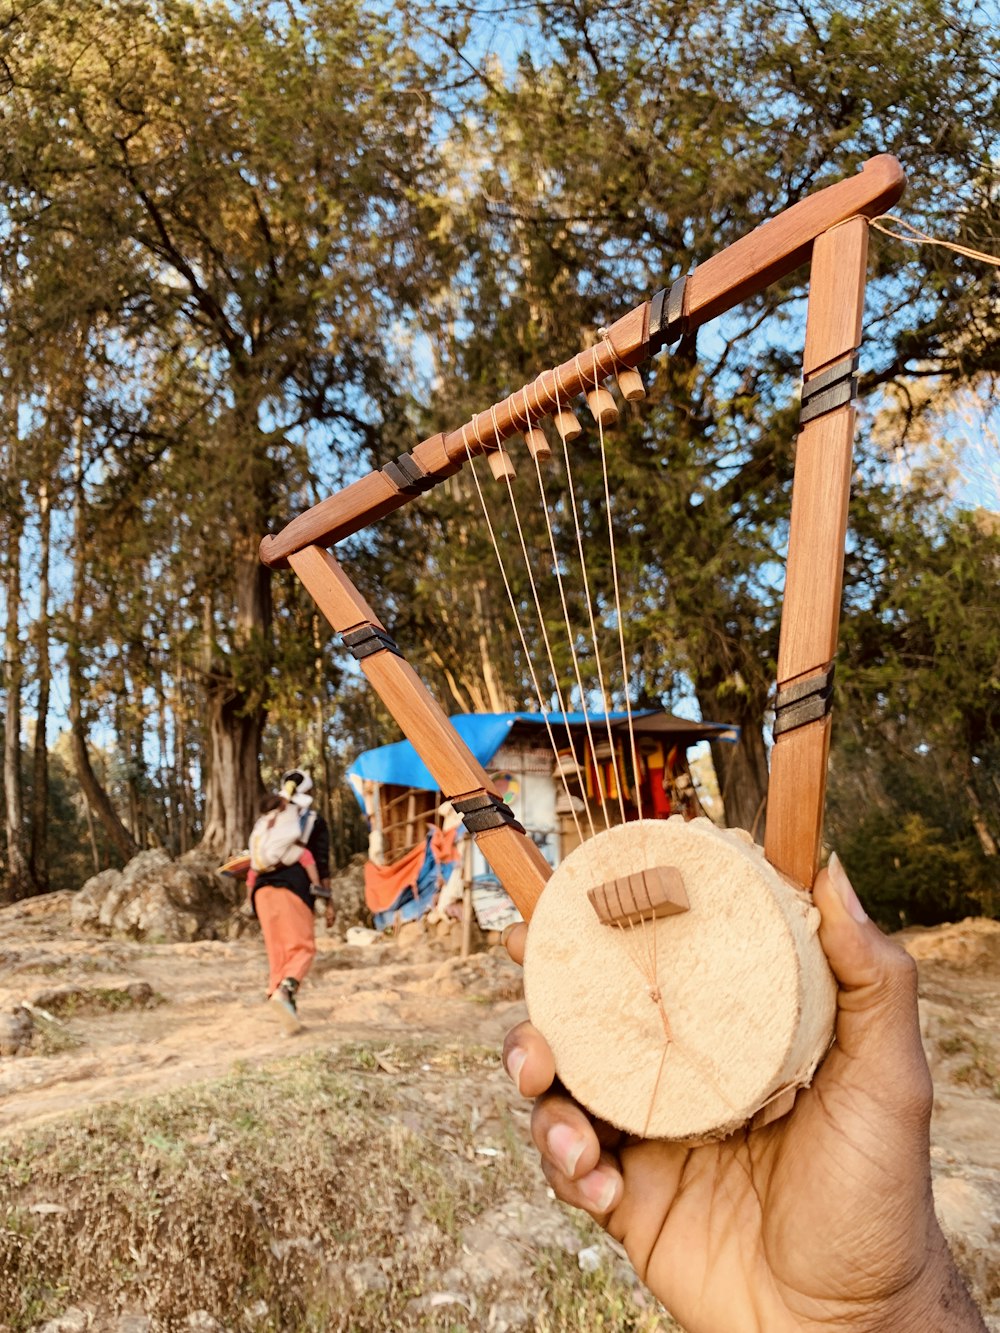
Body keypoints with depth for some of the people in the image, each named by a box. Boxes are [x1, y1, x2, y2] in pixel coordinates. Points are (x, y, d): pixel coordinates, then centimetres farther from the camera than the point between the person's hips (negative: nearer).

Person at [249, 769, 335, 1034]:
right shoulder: (315, 823, 6)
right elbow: (322, 865, 1)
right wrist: (328, 902, 3)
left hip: (264, 889, 5)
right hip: (295, 889, -5)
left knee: (277, 950, 9)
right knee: (303, 946, -1)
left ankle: (287, 1005, 5)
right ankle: (284, 990, -26)